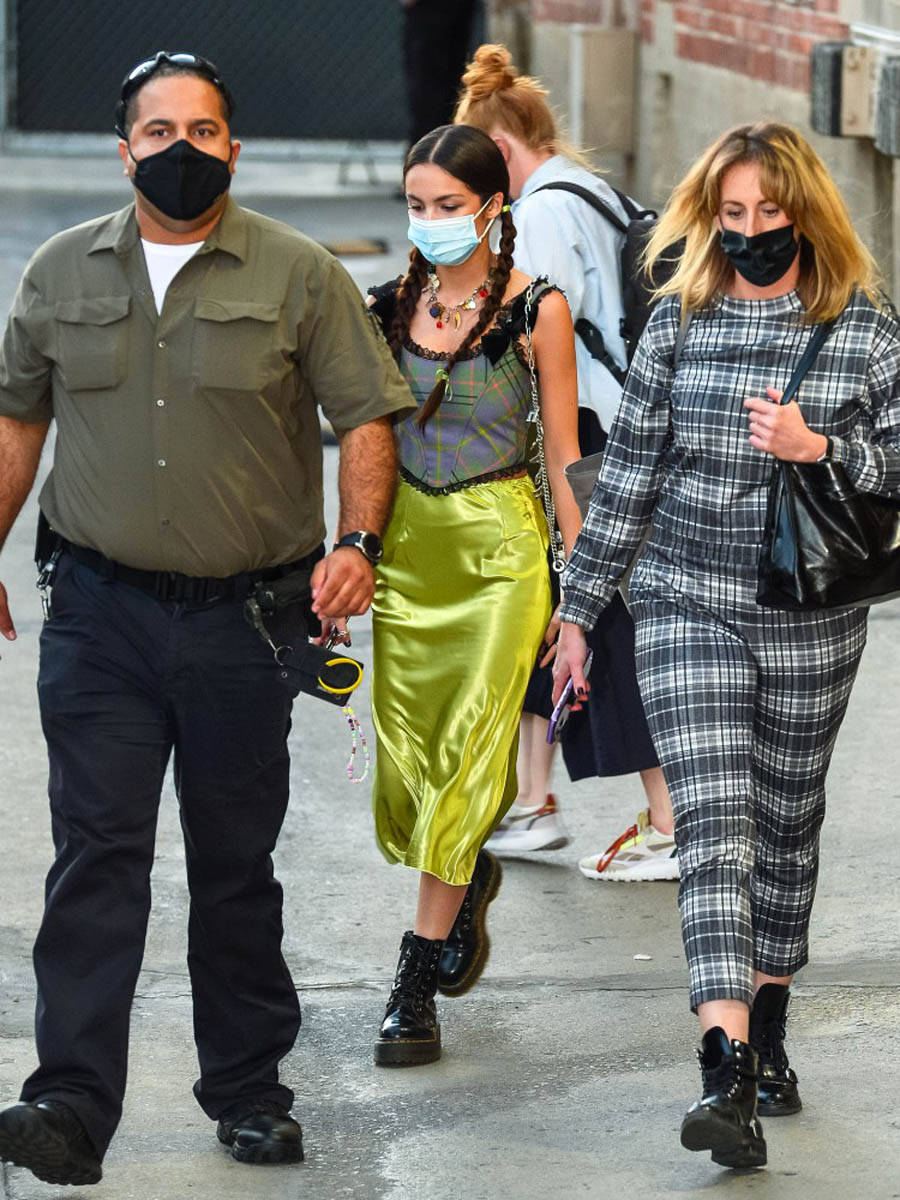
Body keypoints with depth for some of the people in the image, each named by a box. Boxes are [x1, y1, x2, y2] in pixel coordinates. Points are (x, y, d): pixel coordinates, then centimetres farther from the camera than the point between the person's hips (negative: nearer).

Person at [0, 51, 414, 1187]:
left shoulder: (300, 275, 0)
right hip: (101, 614, 1)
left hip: (247, 616, -1)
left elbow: (366, 417, 0)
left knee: (236, 859, 9)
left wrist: (358, 543, -14)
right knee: (95, 853, -7)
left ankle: (248, 1084, 22)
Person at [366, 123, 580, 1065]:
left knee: (465, 763, -7)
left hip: (499, 545, -4)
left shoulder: (536, 309, -6)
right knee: (403, 759, 6)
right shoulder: (390, 304, 4)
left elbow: (562, 455, -3)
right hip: (406, 543, 4)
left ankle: (416, 985, -2)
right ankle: (468, 879, 39)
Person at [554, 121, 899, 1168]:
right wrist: (579, 604, 7)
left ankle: (767, 1031, 31)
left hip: (811, 626, 1)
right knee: (713, 824, -12)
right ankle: (729, 1074, -21)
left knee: (786, 820, 13)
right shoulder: (678, 323, 2)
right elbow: (628, 471, 6)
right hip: (688, 608, -1)